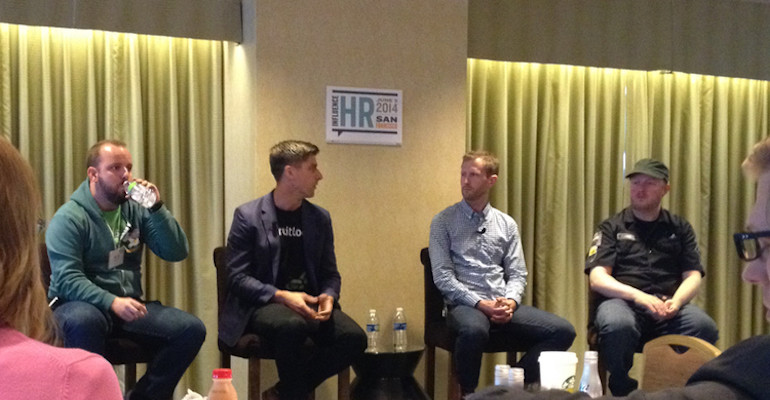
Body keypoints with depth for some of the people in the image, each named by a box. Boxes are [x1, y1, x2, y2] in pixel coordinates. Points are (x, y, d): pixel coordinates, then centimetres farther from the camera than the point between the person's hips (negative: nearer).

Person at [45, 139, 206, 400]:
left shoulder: (136, 210, 6)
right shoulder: (68, 218, -9)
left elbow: (177, 253, -3)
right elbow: (67, 280, -19)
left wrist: (157, 208, -14)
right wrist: (112, 302, -32)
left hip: (127, 305, 5)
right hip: (82, 304, -5)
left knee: (191, 329, -14)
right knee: (84, 320, -40)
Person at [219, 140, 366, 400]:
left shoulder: (320, 218, 10)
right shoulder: (248, 216, -4)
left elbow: (330, 274, 12)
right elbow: (237, 277, -9)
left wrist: (327, 297, -12)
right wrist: (282, 296, -22)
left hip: (308, 302, 5)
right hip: (262, 304, -5)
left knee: (354, 338, -22)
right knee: (293, 326, -39)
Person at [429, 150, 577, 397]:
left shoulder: (507, 224, 13)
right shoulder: (443, 222, 2)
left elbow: (517, 274, 10)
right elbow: (442, 276, -7)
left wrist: (510, 301, -12)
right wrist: (481, 304, -17)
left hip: (504, 305, 4)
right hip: (465, 305, -4)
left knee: (563, 331, -15)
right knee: (474, 330, -40)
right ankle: (468, 393, -12)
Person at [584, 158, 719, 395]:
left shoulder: (680, 228, 19)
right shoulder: (612, 227, 11)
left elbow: (693, 276, 9)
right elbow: (597, 278, -1)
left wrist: (676, 301, -14)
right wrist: (639, 296, -18)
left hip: (669, 306, 2)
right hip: (623, 301, -2)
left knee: (705, 327, -31)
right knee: (618, 325, -38)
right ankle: (623, 391, -12)